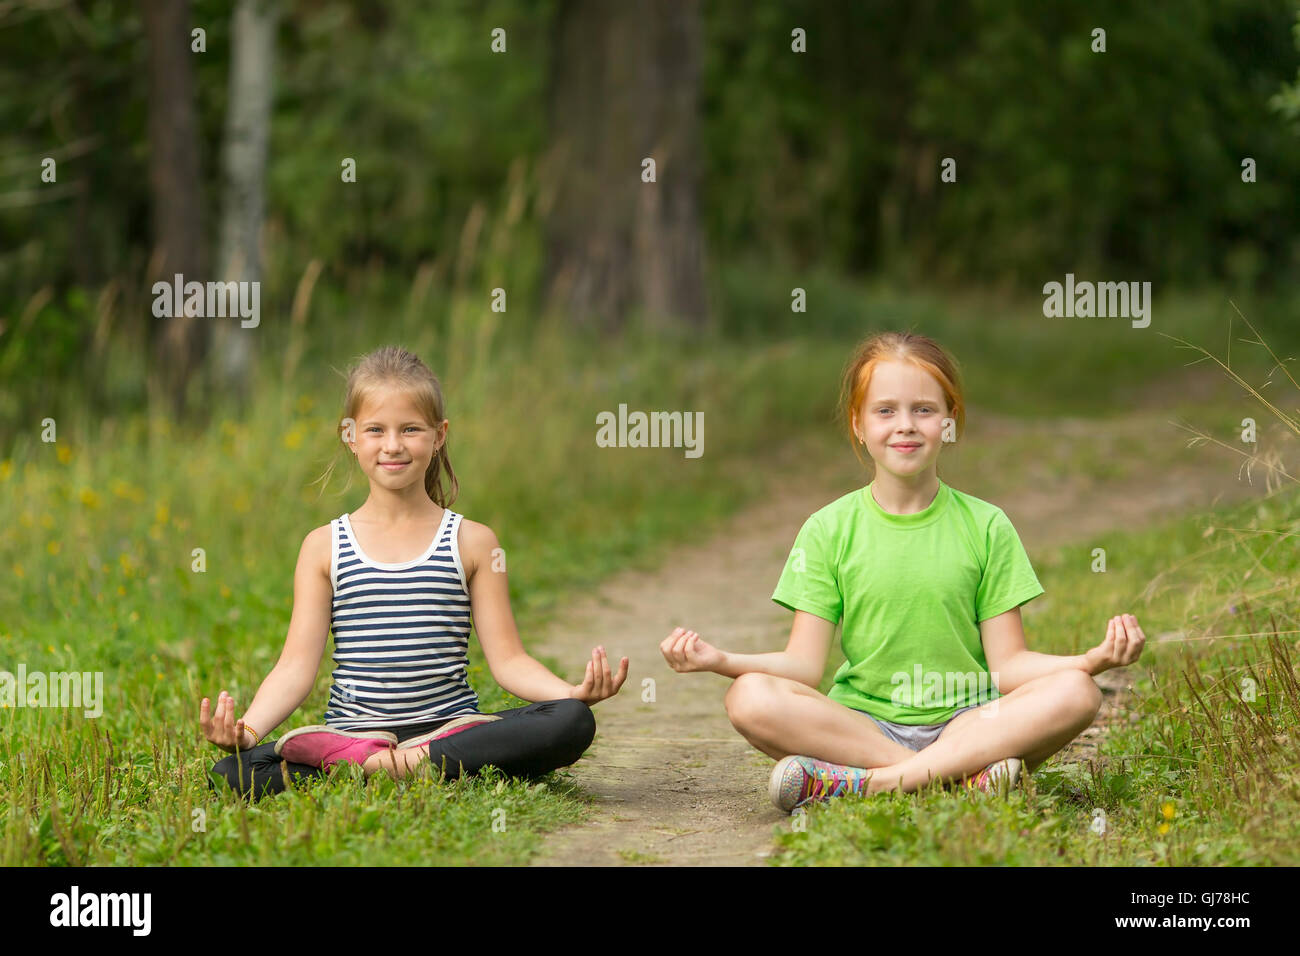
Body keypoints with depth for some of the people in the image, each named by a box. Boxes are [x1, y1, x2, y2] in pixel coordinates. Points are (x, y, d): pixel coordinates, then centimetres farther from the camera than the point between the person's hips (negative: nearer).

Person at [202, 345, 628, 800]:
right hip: (351, 729, -1)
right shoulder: (324, 547, 8)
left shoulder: (472, 542, 8)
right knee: (233, 774, -28)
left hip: (450, 726, 1)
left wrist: (574, 692, -17)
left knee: (572, 722, -28)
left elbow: (508, 659, 3)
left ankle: (405, 763, -26)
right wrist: (248, 727, -18)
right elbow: (297, 665, 1)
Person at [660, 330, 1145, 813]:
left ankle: (872, 782, -33)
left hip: (966, 720, 0)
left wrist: (1092, 660, -18)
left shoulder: (986, 527, 6)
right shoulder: (829, 529, 6)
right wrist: (722, 660, -18)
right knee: (750, 698, -29)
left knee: (1075, 694, -28)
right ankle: (963, 775, -31)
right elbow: (805, 665, 0)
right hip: (860, 721, 0)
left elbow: (1008, 664, 1)